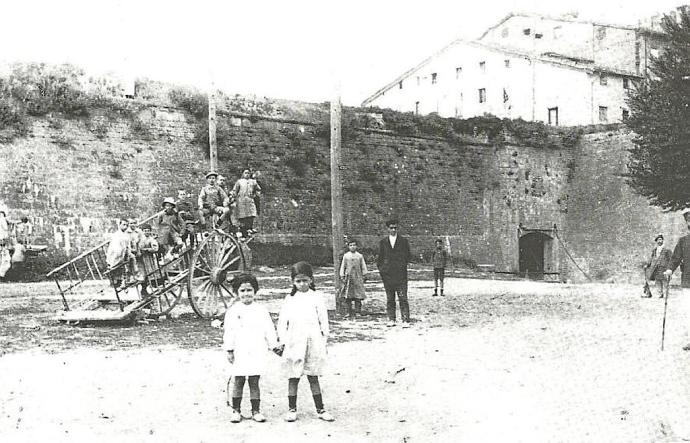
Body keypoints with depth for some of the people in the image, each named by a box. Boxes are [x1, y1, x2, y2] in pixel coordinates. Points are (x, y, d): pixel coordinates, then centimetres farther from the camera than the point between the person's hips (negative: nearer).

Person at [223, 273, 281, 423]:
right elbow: (229, 332, -1)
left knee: (254, 382, 6)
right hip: (239, 353, -1)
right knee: (238, 382, 5)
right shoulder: (233, 311, 0)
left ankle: (256, 410, 13)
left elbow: (269, 329, 8)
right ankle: (236, 410, 16)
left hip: (257, 353, 1)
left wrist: (275, 346, 7)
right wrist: (229, 350, -5)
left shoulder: (261, 310, 5)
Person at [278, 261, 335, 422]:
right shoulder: (289, 299, 4)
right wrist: (283, 341, -2)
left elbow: (323, 320, 4)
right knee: (293, 378, 5)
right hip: (294, 345, 0)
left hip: (313, 344, 0)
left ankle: (320, 409, 13)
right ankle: (292, 409, 14)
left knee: (313, 377, 7)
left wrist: (323, 341, 2)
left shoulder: (316, 297, 3)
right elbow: (282, 322, 5)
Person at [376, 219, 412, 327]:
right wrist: (381, 269, 3)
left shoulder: (403, 241, 7)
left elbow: (407, 256, 7)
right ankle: (391, 320, 11)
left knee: (403, 298, -7)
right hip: (387, 274, 2)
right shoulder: (383, 242, 12)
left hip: (400, 274, -2)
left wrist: (403, 265, -6)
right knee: (389, 299, 5)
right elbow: (380, 257, 15)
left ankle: (405, 320, -8)